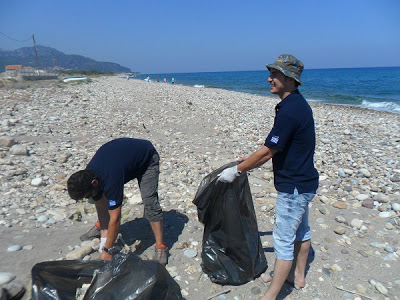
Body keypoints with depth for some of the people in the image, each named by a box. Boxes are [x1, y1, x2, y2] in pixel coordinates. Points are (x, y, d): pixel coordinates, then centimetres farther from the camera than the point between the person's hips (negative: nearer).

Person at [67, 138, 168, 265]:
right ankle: (99, 226, 27)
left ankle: (160, 246, -12)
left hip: (147, 157, -7)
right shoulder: (88, 175, -18)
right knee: (101, 201, 0)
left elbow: (115, 219, -34)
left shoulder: (111, 180, -41)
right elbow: (102, 209, -9)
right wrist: (104, 239, -9)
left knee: (149, 202, -21)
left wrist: (107, 251, -25)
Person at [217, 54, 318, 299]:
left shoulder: (289, 111, -26)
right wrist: (251, 160, 14)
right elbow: (276, 148, 13)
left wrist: (236, 171, -13)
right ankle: (298, 275, 43)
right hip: (303, 181, 11)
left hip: (294, 186, -10)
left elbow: (267, 152, -23)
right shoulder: (297, 104, 7)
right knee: (301, 230, 23)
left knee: (283, 240, 0)